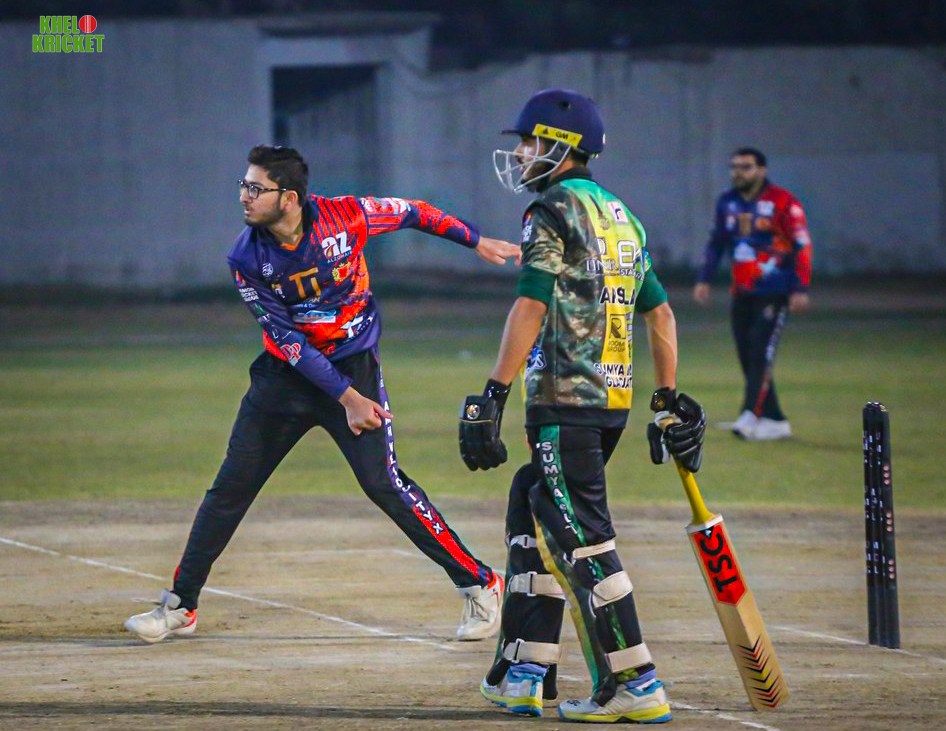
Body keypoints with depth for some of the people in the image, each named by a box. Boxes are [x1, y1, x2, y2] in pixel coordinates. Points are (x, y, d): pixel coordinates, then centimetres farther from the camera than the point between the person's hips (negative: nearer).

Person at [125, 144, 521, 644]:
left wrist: (476, 241, 10)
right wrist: (345, 398, -22)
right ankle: (180, 606, 12)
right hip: (287, 374, 3)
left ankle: (478, 584, -6)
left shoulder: (345, 217, -16)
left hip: (353, 364, -3)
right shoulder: (246, 259, -12)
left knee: (382, 482, -15)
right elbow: (286, 339, -15)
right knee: (232, 486, 2)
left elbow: (410, 213, 4)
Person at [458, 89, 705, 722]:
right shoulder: (623, 218, 18)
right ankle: (525, 674, 16)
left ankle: (634, 686, -11)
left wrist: (494, 396, -18)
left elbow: (531, 307, -16)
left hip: (565, 403, -9)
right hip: (613, 402, 9)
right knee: (533, 516, 16)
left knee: (582, 538, -8)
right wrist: (669, 402, 22)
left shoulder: (554, 210, -7)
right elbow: (660, 312, 19)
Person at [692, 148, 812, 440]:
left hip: (774, 292, -6)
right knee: (747, 358, 3)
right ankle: (775, 421, 10)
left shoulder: (783, 203, -8)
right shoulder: (727, 203, 11)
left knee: (760, 353, -15)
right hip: (742, 293, 6)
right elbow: (717, 242, 20)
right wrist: (704, 279, 12)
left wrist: (800, 288, -15)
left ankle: (750, 416, -22)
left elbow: (802, 246, -9)